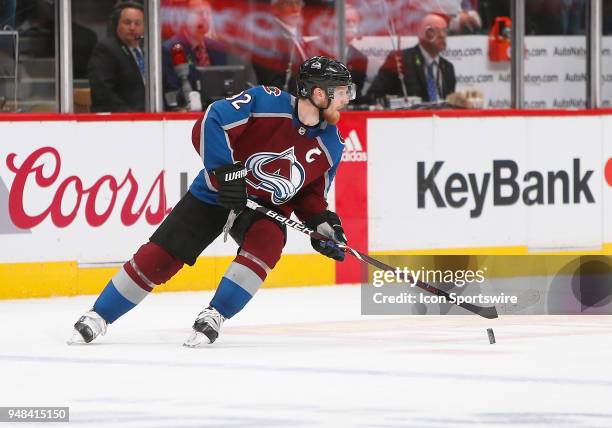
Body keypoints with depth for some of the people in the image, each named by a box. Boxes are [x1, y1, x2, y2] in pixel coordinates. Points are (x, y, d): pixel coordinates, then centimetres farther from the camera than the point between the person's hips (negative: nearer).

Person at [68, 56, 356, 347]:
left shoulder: (331, 146, -5)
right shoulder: (267, 103, -22)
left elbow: (311, 193, 8)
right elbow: (208, 125, -23)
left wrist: (321, 222, -10)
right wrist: (224, 170, -31)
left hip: (267, 207, 3)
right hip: (217, 193, -3)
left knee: (266, 241, -31)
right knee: (159, 256, -6)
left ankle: (214, 317, -21)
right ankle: (98, 317, 10)